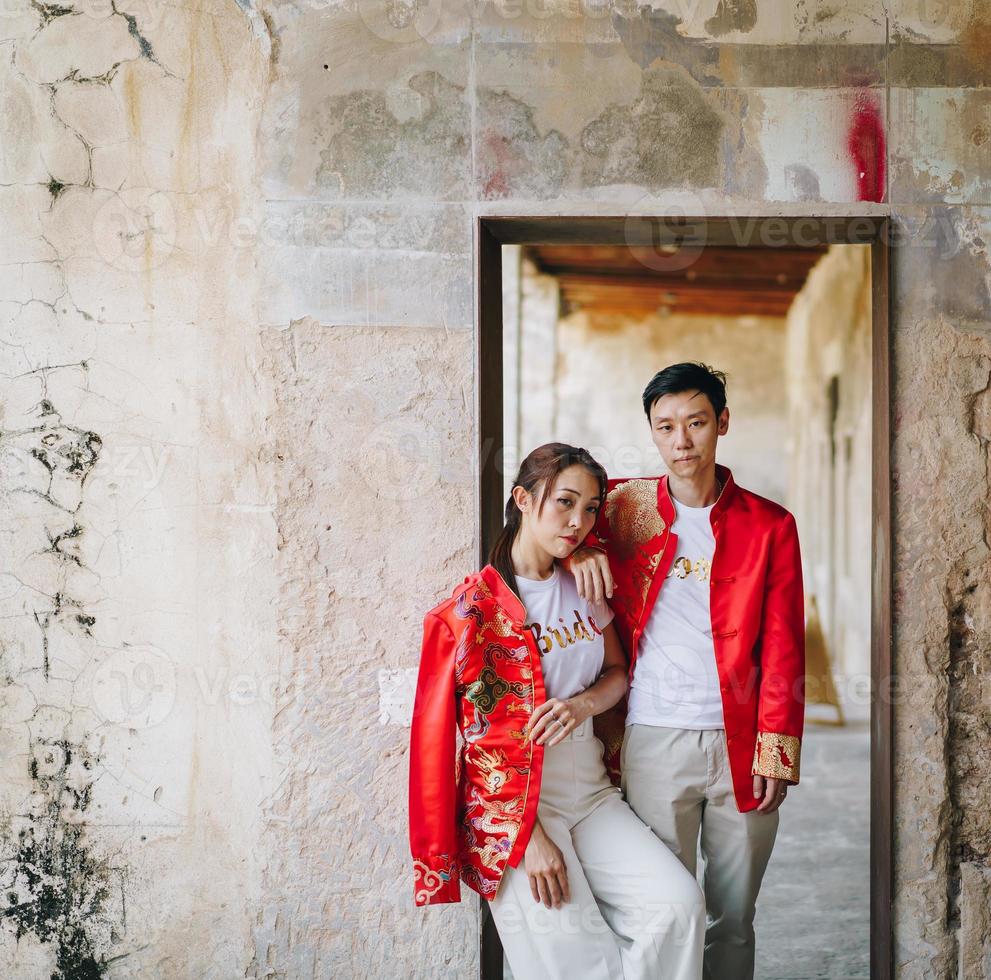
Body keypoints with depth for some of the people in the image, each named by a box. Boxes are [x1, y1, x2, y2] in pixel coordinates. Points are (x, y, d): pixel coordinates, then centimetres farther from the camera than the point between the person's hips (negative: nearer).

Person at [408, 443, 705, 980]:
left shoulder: (584, 588, 9)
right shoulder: (474, 608, -9)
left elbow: (617, 670, 17)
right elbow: (488, 734, -10)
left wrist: (584, 703, -8)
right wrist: (530, 838, -13)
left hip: (590, 790, 6)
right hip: (513, 807, -5)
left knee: (680, 903, -16)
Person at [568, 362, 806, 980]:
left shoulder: (770, 526, 4)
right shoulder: (625, 507, 5)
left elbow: (783, 651, 2)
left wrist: (775, 753, -5)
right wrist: (581, 551, -7)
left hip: (740, 743, 0)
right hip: (655, 740, 0)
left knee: (735, 917, 9)